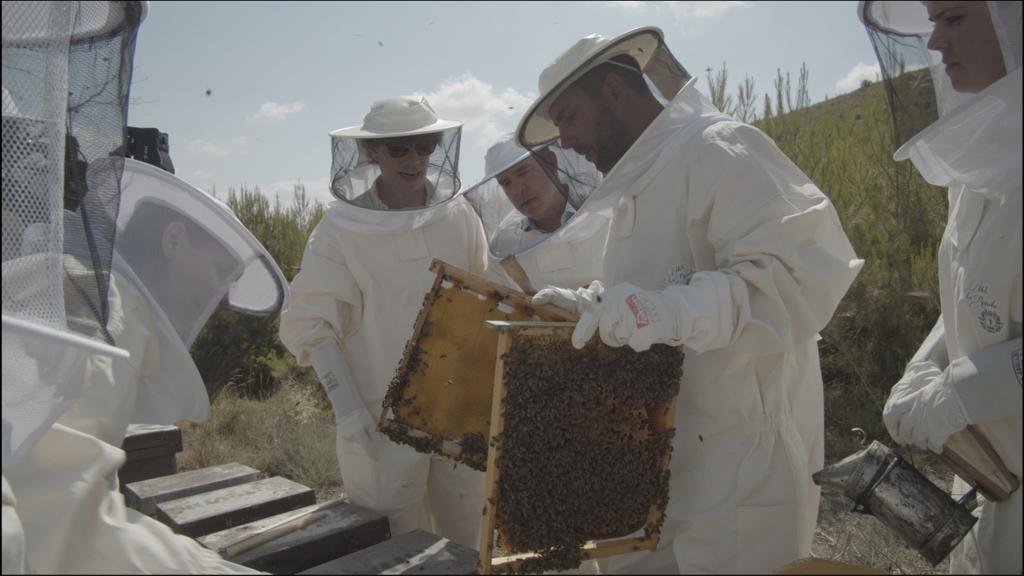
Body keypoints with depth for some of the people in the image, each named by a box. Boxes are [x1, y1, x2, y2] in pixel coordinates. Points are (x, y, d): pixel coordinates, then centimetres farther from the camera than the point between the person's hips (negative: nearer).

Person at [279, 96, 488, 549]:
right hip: (381, 411, -3)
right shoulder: (341, 228, -9)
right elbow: (313, 323, -9)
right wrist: (346, 404, -19)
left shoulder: (458, 214, 1)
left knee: (468, 535, 16)